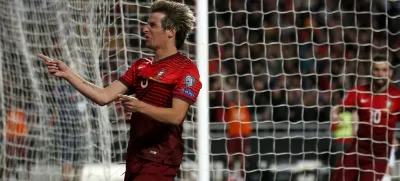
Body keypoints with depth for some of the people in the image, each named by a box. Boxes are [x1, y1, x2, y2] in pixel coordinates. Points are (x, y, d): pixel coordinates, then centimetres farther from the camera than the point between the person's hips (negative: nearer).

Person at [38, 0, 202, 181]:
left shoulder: (186, 69, -9)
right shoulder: (140, 66, 14)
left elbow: (176, 115, -20)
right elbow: (104, 96, 7)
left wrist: (141, 107, -35)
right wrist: (67, 74, -2)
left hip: (160, 160, -8)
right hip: (135, 156, 8)